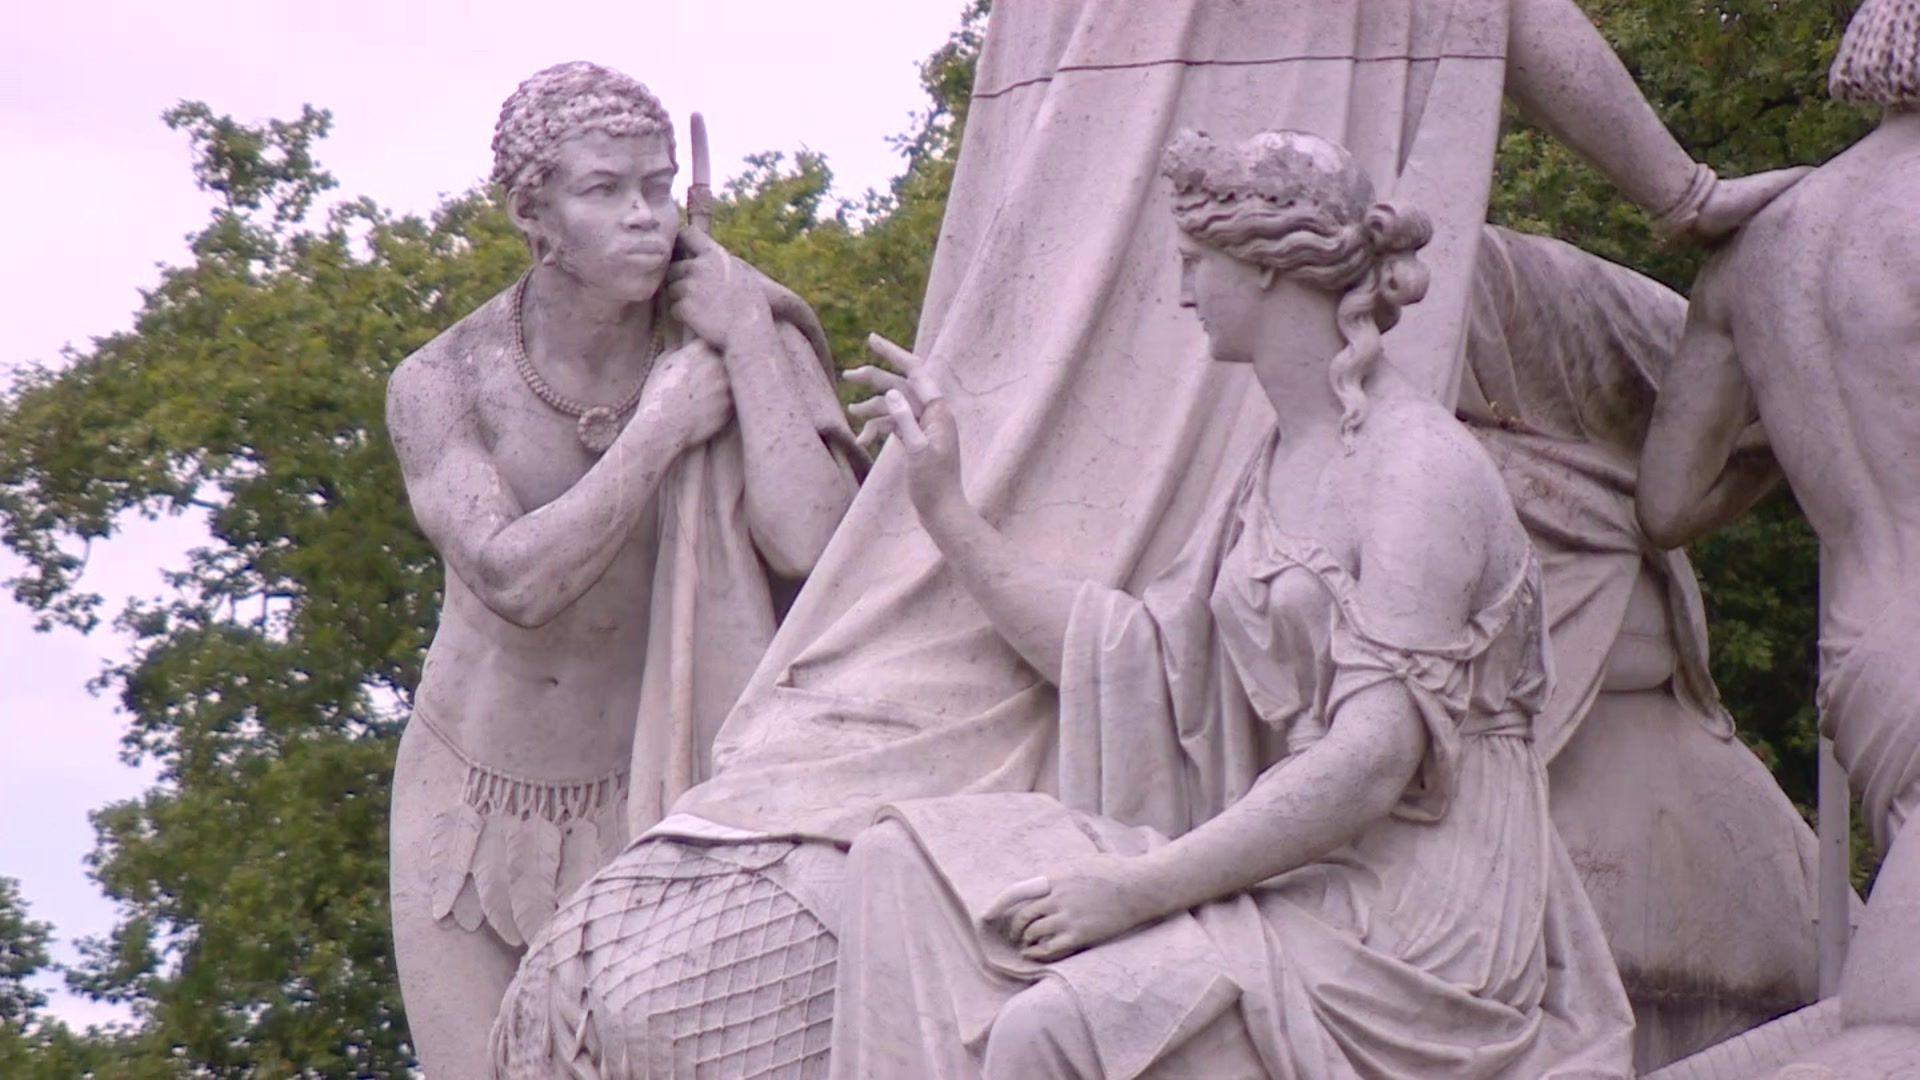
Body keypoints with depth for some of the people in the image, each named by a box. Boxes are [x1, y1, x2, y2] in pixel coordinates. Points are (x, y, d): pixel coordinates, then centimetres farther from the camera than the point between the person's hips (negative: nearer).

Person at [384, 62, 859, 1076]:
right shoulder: (439, 384, -12)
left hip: (638, 804, -1)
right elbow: (514, 578, -28)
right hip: (473, 804, 1)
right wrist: (660, 430, -24)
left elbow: (811, 546, -26)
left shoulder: (726, 340, -11)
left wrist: (749, 338, -21)